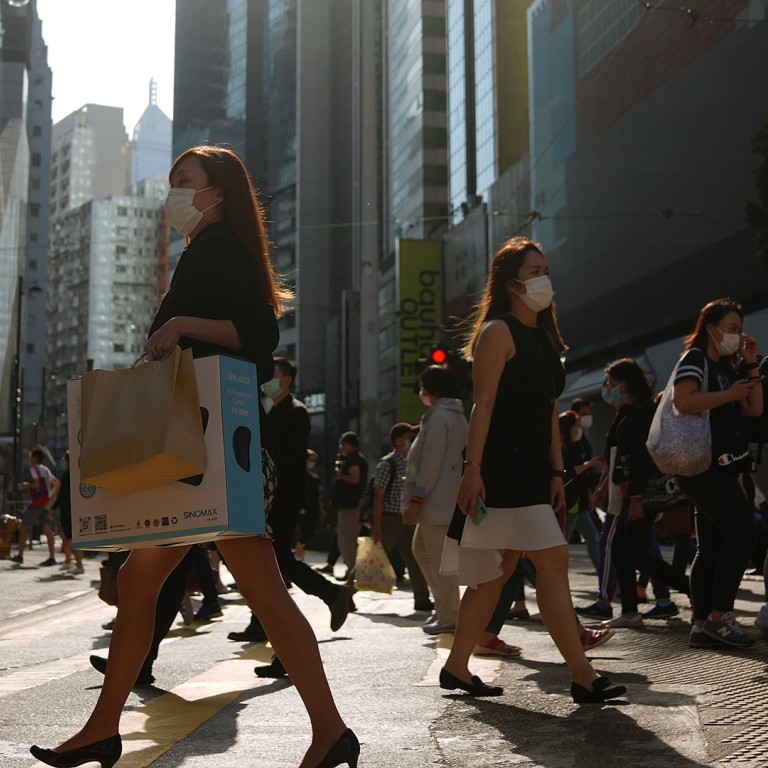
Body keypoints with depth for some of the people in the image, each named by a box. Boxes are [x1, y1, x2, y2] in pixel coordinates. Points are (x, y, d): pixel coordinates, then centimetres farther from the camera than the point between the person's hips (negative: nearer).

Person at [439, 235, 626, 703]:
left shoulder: (543, 337, 21)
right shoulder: (498, 332, -6)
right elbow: (483, 405, -14)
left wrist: (557, 472, 12)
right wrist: (473, 468, -21)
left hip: (532, 467, 9)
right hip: (501, 466, -9)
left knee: (499, 571, 11)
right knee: (553, 560, -14)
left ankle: (457, 667, 19)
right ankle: (582, 676, -13)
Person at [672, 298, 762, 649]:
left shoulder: (728, 367, 22)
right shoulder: (695, 359, -5)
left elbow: (755, 409, 13)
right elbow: (683, 402, -22)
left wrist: (751, 365, 7)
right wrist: (730, 394, -16)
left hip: (721, 467, 9)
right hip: (703, 464, -9)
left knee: (712, 547, 7)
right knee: (743, 531, -15)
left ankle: (702, 625, 8)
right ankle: (719, 615, -10)